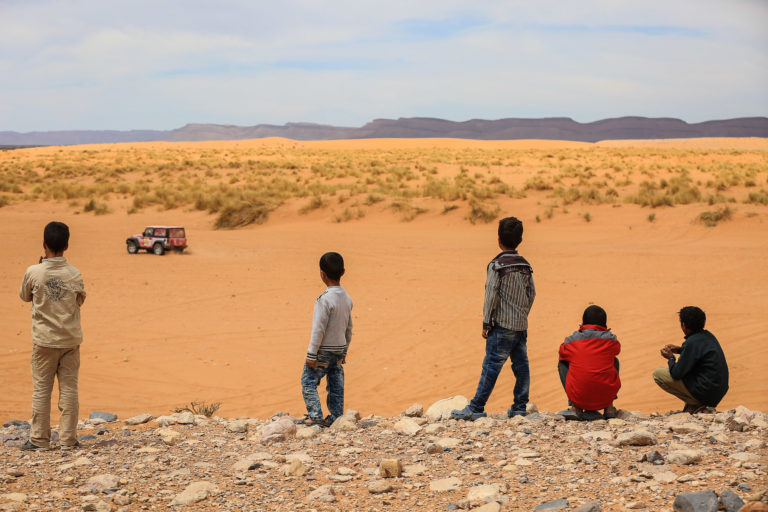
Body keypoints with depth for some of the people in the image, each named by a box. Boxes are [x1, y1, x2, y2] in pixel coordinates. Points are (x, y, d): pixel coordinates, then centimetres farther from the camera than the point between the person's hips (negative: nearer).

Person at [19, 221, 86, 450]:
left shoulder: (33, 272, -11)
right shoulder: (74, 274, -7)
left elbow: (25, 296, 9)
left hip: (44, 340, -1)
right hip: (70, 339, 1)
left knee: (41, 390, 7)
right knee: (69, 389, 7)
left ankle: (39, 439, 11)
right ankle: (68, 438, 10)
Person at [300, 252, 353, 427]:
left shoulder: (325, 299, -21)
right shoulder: (347, 298, 5)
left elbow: (319, 329, -20)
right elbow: (349, 327, 13)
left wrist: (311, 354, -14)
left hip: (323, 350, -8)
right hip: (339, 349, 8)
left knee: (308, 383, 2)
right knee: (336, 386, 13)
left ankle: (315, 417, -2)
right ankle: (336, 418, 16)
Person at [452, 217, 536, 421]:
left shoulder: (496, 265, -9)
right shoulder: (526, 266, 9)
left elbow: (491, 296, -11)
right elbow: (531, 294, 13)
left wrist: (486, 323, -6)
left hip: (502, 326, -6)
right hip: (521, 326, 6)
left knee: (491, 366, -7)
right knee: (521, 365, 9)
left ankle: (476, 408, -6)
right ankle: (520, 407, 13)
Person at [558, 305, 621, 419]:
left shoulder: (570, 341, 3)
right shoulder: (610, 339, 3)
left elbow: (563, 353, 26)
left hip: (578, 397, -1)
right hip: (605, 398, 1)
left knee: (562, 363, 25)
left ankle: (576, 407, 12)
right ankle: (609, 407, 18)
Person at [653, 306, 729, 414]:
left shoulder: (692, 343, -21)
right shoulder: (708, 335, 5)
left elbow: (676, 374, -17)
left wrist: (670, 358, 3)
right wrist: (680, 350, 16)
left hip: (707, 394, -9)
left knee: (657, 374, -5)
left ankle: (694, 404, -4)